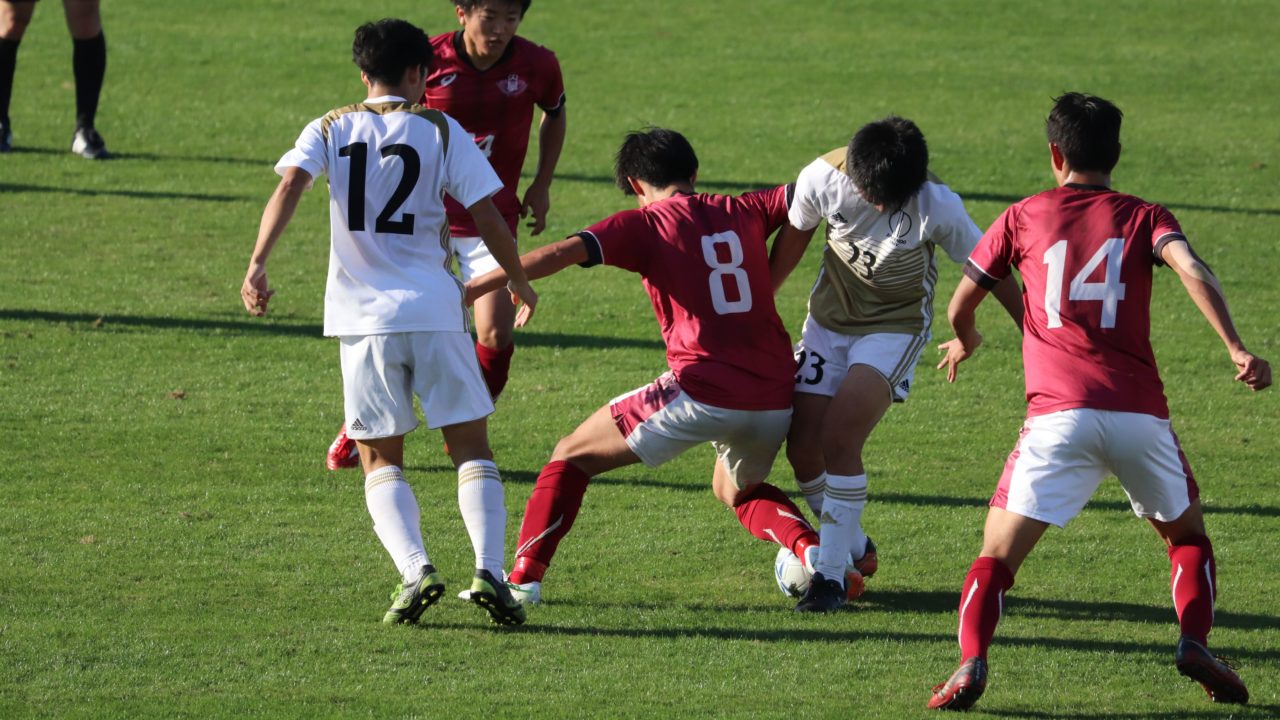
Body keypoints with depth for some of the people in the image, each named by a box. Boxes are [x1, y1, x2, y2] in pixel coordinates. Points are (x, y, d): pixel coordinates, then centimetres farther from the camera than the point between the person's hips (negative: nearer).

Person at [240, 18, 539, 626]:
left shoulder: (330, 131, 8)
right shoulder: (442, 132, 4)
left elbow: (289, 186, -10)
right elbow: (487, 216, 1)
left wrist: (257, 265, -16)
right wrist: (519, 282, 16)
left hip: (364, 317, 1)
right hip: (434, 310, -1)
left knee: (380, 460, 10)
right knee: (471, 447, 8)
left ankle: (415, 570, -13)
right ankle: (488, 572, -11)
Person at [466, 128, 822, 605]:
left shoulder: (644, 225, 1)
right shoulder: (745, 212, 14)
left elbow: (562, 253, -11)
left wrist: (472, 288, -11)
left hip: (700, 392, -5)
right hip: (775, 399, 5)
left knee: (572, 457, 12)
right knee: (736, 490, 34)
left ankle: (525, 576, 2)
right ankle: (808, 545, 7)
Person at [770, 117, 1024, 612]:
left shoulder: (937, 207, -26)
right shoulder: (822, 178, -20)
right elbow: (794, 235, 2)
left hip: (896, 326, -4)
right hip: (830, 316, 4)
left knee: (839, 438, -21)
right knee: (803, 447, -3)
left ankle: (833, 573, -10)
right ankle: (854, 549, 22)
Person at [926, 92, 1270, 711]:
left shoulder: (1023, 218, 14)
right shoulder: (1144, 218, 13)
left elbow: (960, 305, 19)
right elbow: (1192, 271, -7)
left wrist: (965, 341, 41)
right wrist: (1237, 350, -15)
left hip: (1058, 416, -1)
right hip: (1140, 413, 1)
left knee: (997, 555, 2)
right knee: (1188, 536, 24)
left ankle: (971, 663, -21)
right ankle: (1195, 643, 1)